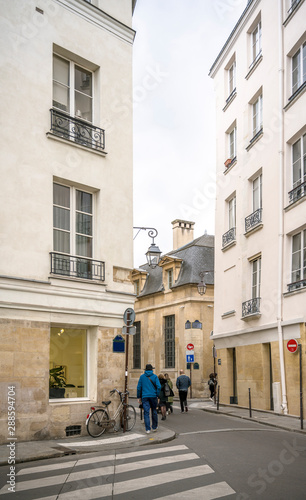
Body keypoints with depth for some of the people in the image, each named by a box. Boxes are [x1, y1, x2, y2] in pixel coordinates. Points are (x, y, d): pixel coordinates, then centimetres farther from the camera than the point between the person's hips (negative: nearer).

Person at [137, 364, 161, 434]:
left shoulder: (142, 376, 4)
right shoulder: (155, 376, -1)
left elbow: (139, 387, 3)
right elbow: (158, 387, -9)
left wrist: (139, 397, 9)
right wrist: (157, 395, 2)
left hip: (145, 396, 0)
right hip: (153, 396, 0)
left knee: (146, 413, 0)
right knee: (154, 411, 15)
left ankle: (148, 429, -4)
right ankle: (154, 427, 24)